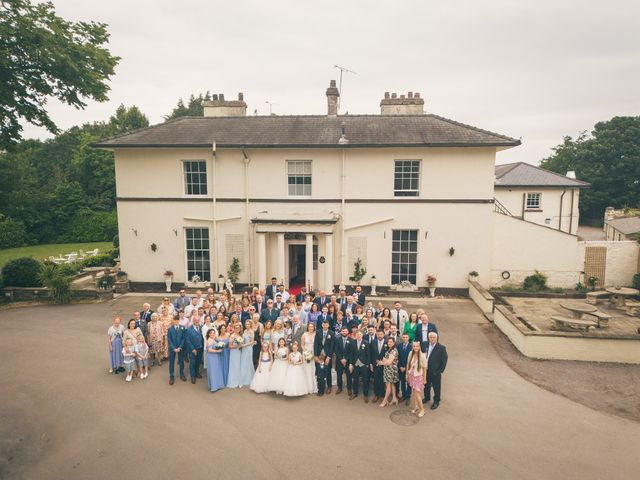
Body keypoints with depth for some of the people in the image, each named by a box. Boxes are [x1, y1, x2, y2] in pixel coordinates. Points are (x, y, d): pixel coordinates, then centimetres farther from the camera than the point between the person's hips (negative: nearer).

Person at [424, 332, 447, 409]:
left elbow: (444, 360, -11)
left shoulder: (441, 347, -14)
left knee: (436, 387, 9)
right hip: (426, 370, 5)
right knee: (426, 385, 21)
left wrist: (440, 370, -11)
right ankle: (427, 397, 44)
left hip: (435, 372, -4)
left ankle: (436, 402, 29)